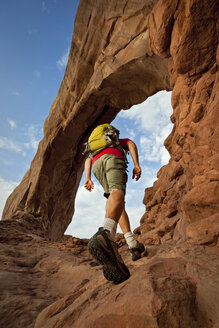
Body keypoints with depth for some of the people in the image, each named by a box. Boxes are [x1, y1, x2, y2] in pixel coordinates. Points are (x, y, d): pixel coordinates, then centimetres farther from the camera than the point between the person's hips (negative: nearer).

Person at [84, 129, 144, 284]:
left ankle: (132, 243, -6)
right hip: (113, 159, -5)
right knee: (118, 193, -33)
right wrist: (136, 165, 2)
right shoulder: (122, 141, 39)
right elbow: (131, 144, 15)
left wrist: (88, 178, 13)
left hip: (96, 166, 5)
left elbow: (88, 160, 27)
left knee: (119, 206, 9)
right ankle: (106, 234, -64)